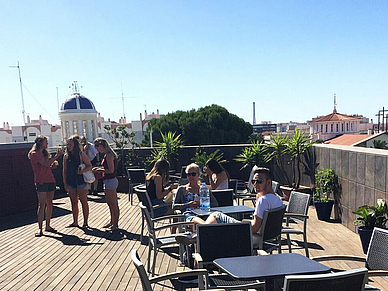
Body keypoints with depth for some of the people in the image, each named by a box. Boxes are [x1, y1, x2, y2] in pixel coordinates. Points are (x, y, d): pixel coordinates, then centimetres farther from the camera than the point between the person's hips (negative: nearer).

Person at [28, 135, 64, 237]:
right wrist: (57, 155, -18)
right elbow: (46, 164, -19)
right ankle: (40, 228, -5)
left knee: (49, 204, 8)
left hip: (50, 180, 8)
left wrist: (53, 164, 4)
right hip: (41, 181, -8)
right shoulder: (34, 154, -7)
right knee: (42, 205, -9)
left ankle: (48, 226, 16)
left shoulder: (44, 153, 19)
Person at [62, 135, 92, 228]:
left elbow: (90, 166, -4)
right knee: (73, 202, 11)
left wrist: (82, 171, -22)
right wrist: (65, 183, 4)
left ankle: (85, 222, 9)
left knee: (83, 201, 1)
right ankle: (75, 222, 22)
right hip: (70, 182, 5)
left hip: (81, 181, -4)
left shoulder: (81, 154, -5)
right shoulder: (66, 156, 7)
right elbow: (64, 171, 9)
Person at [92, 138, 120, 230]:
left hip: (110, 181, -10)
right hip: (111, 181, 10)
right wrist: (99, 168, 11)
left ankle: (115, 224, 6)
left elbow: (111, 170, -21)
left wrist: (99, 170, -11)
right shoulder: (108, 154, 13)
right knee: (111, 204, 18)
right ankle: (112, 222, 30)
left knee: (113, 204, -2)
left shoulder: (109, 155, -17)